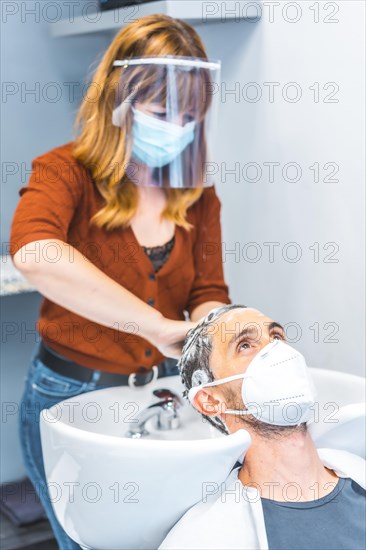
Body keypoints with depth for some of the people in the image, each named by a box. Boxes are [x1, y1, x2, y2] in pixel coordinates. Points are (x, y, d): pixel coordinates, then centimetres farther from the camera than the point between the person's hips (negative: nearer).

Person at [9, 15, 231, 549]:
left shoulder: (198, 195, 1)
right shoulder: (66, 172, -15)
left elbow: (208, 296, -2)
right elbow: (34, 253, -38)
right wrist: (156, 326, -41)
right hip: (71, 399, -4)